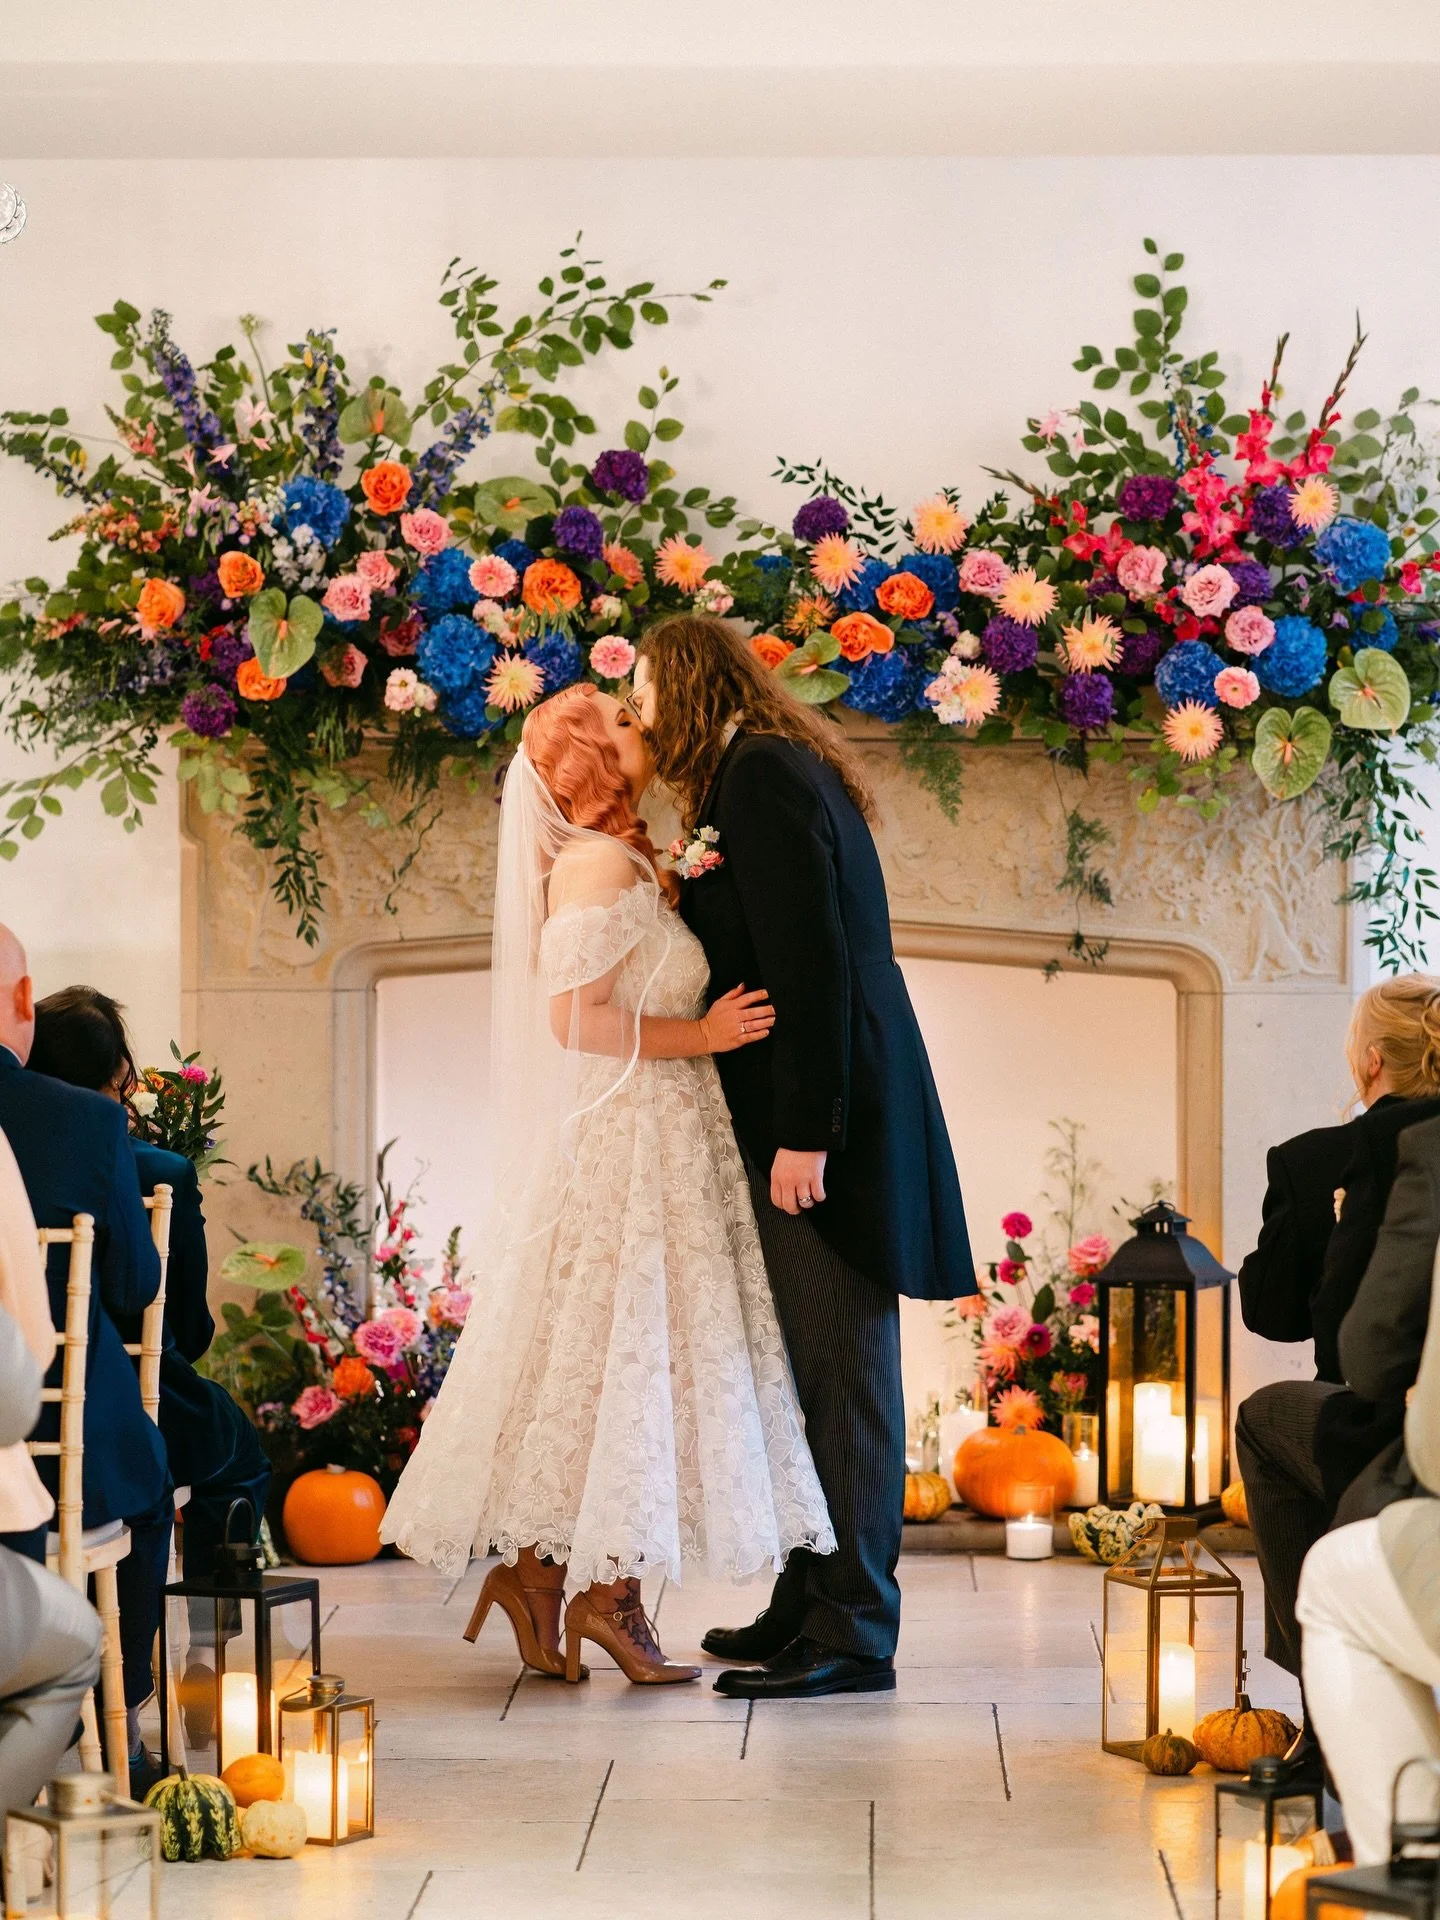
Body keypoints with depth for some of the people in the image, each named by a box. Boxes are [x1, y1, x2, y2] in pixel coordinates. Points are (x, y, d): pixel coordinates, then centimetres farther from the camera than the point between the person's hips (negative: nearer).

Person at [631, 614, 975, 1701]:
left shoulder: (763, 777, -13)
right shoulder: (765, 770, 18)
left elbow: (811, 963, -21)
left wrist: (804, 1133, -22)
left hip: (824, 1117, -11)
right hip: (804, 1116, 11)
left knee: (840, 1373, -7)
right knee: (814, 1370, 14)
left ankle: (850, 1635, -4)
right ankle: (811, 1606, 22)